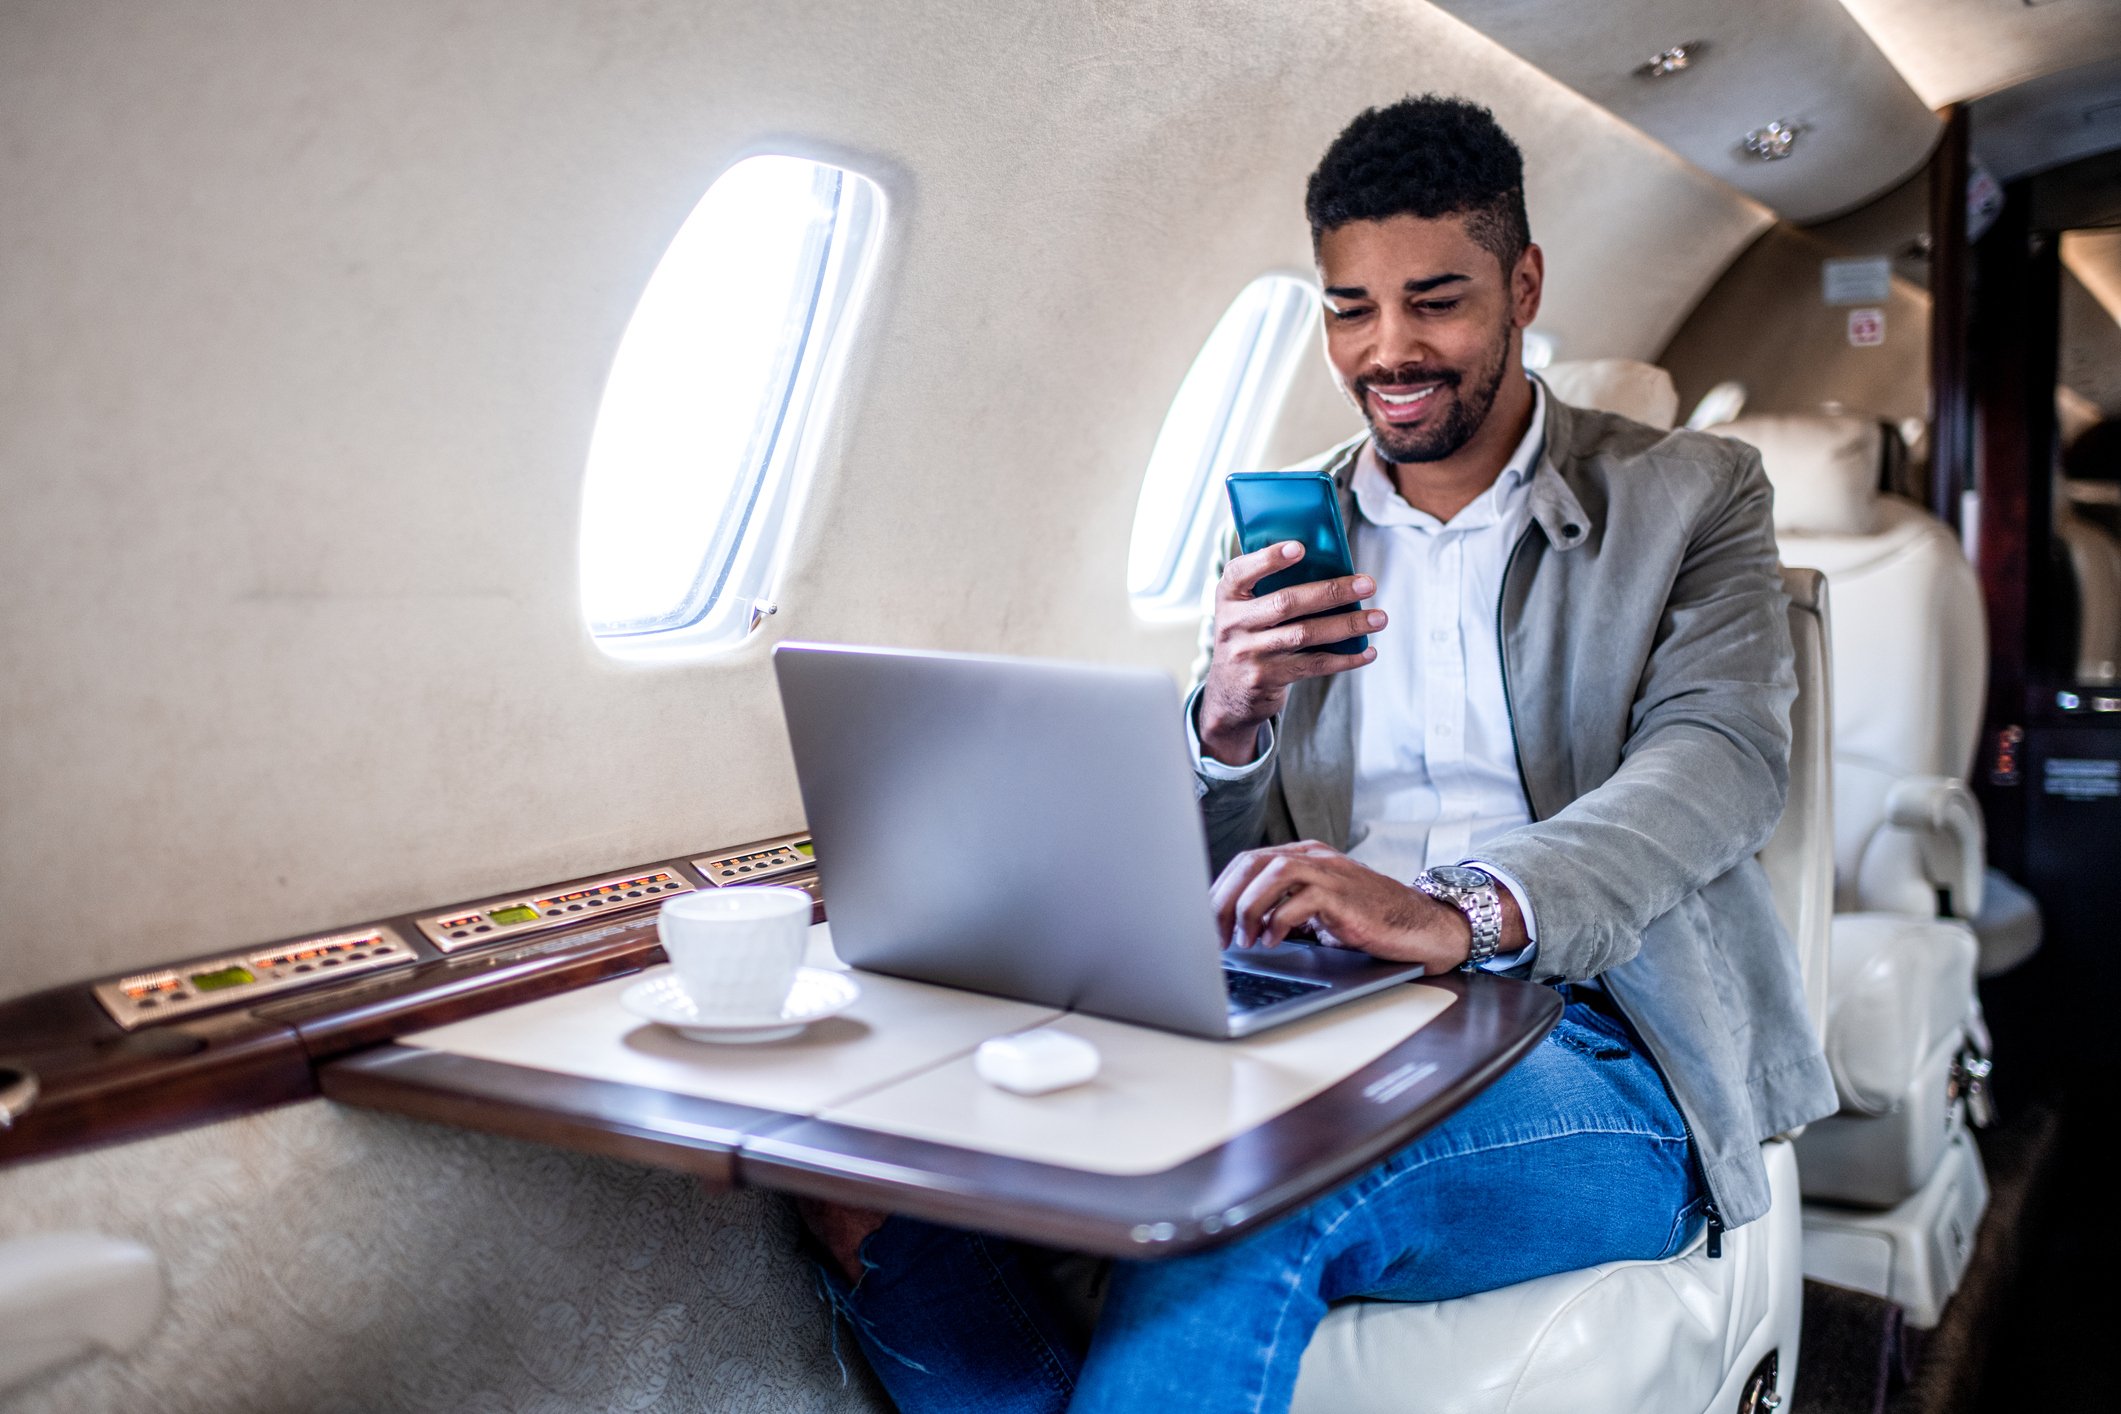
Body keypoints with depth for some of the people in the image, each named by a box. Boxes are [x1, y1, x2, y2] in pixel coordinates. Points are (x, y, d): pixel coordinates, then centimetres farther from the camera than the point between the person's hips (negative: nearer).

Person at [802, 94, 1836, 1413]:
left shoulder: (1693, 495, 9)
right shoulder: (1287, 531, 17)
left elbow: (1723, 756, -10)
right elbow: (1210, 874, 14)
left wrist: (1467, 912, -30)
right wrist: (1226, 720, -11)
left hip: (1584, 1045, -2)